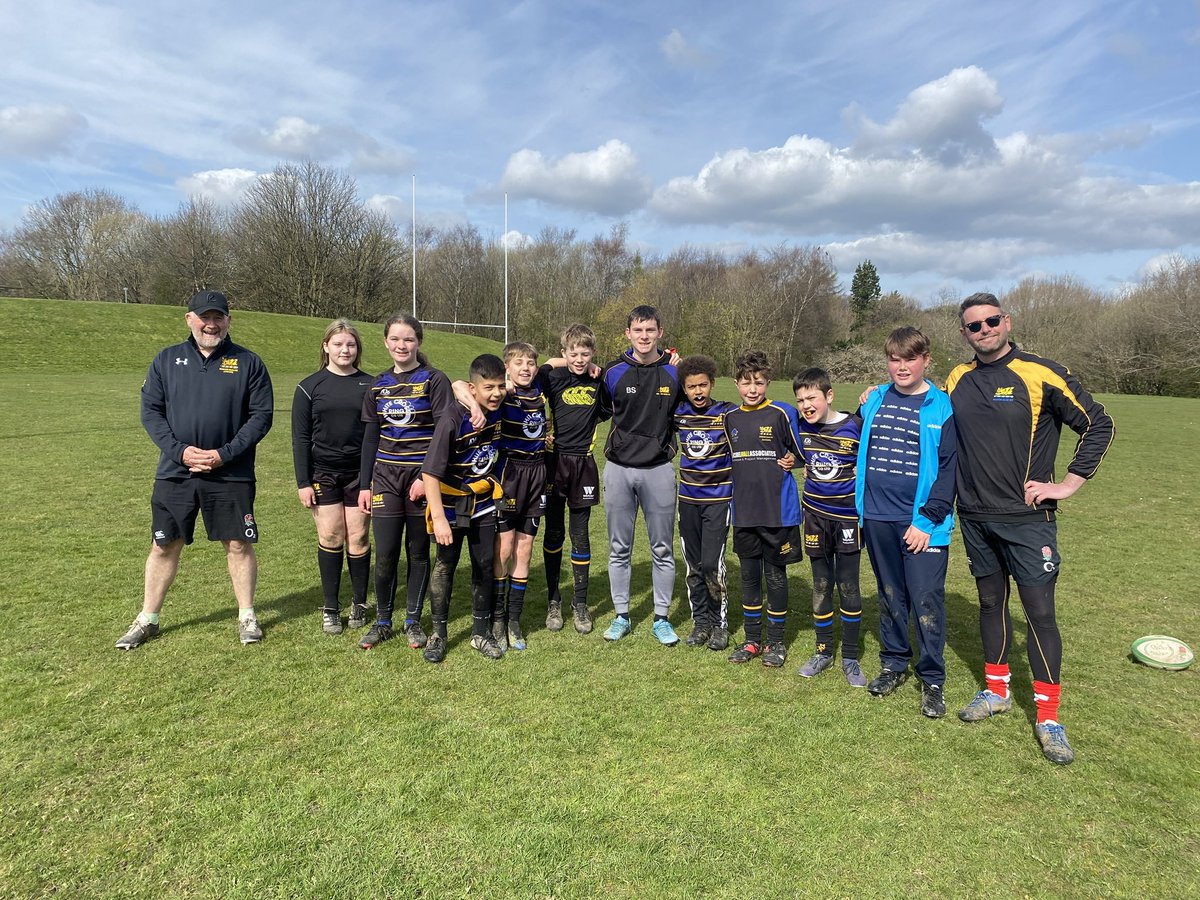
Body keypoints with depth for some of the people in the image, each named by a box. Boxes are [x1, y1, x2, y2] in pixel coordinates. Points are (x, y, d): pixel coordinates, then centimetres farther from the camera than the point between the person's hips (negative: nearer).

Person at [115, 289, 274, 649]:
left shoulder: (248, 363, 0)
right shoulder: (166, 360, 6)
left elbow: (262, 415, -4)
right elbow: (150, 411, 4)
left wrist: (224, 454, -13)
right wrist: (179, 450, -11)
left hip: (231, 475, -2)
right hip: (174, 472, 2)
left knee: (238, 545, 4)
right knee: (164, 545, 10)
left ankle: (247, 616, 19)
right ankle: (148, 619, 26)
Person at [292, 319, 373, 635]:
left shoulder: (369, 385, 3)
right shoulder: (310, 386, 1)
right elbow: (300, 438, 1)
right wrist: (303, 482, -4)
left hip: (360, 473, 0)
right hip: (323, 474, 0)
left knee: (358, 538, 3)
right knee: (330, 538, 2)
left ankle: (359, 603, 20)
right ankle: (330, 608, 15)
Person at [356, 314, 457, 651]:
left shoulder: (434, 381, -3)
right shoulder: (377, 385, 9)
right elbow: (370, 438, 12)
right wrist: (364, 484, 9)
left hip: (422, 477, -3)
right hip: (385, 477, 3)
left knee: (418, 552, 7)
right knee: (385, 555, 1)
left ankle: (413, 621, 21)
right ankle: (382, 621, 18)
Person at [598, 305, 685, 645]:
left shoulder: (675, 373, -2)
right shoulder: (613, 372, -2)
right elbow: (604, 409, 13)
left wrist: (666, 440, 2)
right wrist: (626, 436, 3)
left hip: (659, 470, 0)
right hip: (619, 469, 1)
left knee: (662, 549, 6)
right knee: (619, 549, 9)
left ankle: (661, 618, 20)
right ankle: (621, 616, 22)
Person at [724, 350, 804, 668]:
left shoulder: (782, 413, -6)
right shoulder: (730, 418, 7)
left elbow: (799, 453, 2)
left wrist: (789, 461, -14)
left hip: (778, 511, -4)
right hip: (743, 512, 4)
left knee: (775, 576, 6)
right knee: (749, 576, 12)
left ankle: (776, 641, 21)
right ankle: (752, 639, 25)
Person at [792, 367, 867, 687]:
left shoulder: (855, 426, -13)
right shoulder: (802, 427, -1)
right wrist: (807, 470, 5)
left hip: (847, 516, -3)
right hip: (816, 515, 3)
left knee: (849, 587, 3)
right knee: (821, 585, 11)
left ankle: (850, 658, 16)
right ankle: (823, 651, 24)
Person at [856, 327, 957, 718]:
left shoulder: (942, 408, -5)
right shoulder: (875, 401, 8)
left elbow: (949, 469, -8)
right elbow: (861, 448, 19)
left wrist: (928, 520, -13)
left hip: (921, 522, -4)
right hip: (877, 518, 4)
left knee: (927, 601, -1)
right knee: (889, 596, 16)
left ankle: (933, 680, 14)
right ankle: (893, 663, 31)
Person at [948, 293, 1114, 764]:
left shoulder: (1042, 374, -9)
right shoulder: (957, 380, 5)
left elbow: (1099, 425, -3)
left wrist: (1068, 484, -7)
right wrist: (957, 488, 13)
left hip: (1026, 517, -4)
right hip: (975, 517, 5)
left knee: (1039, 612, -2)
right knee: (990, 601, 15)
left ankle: (1048, 718, 10)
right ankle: (996, 691, 30)